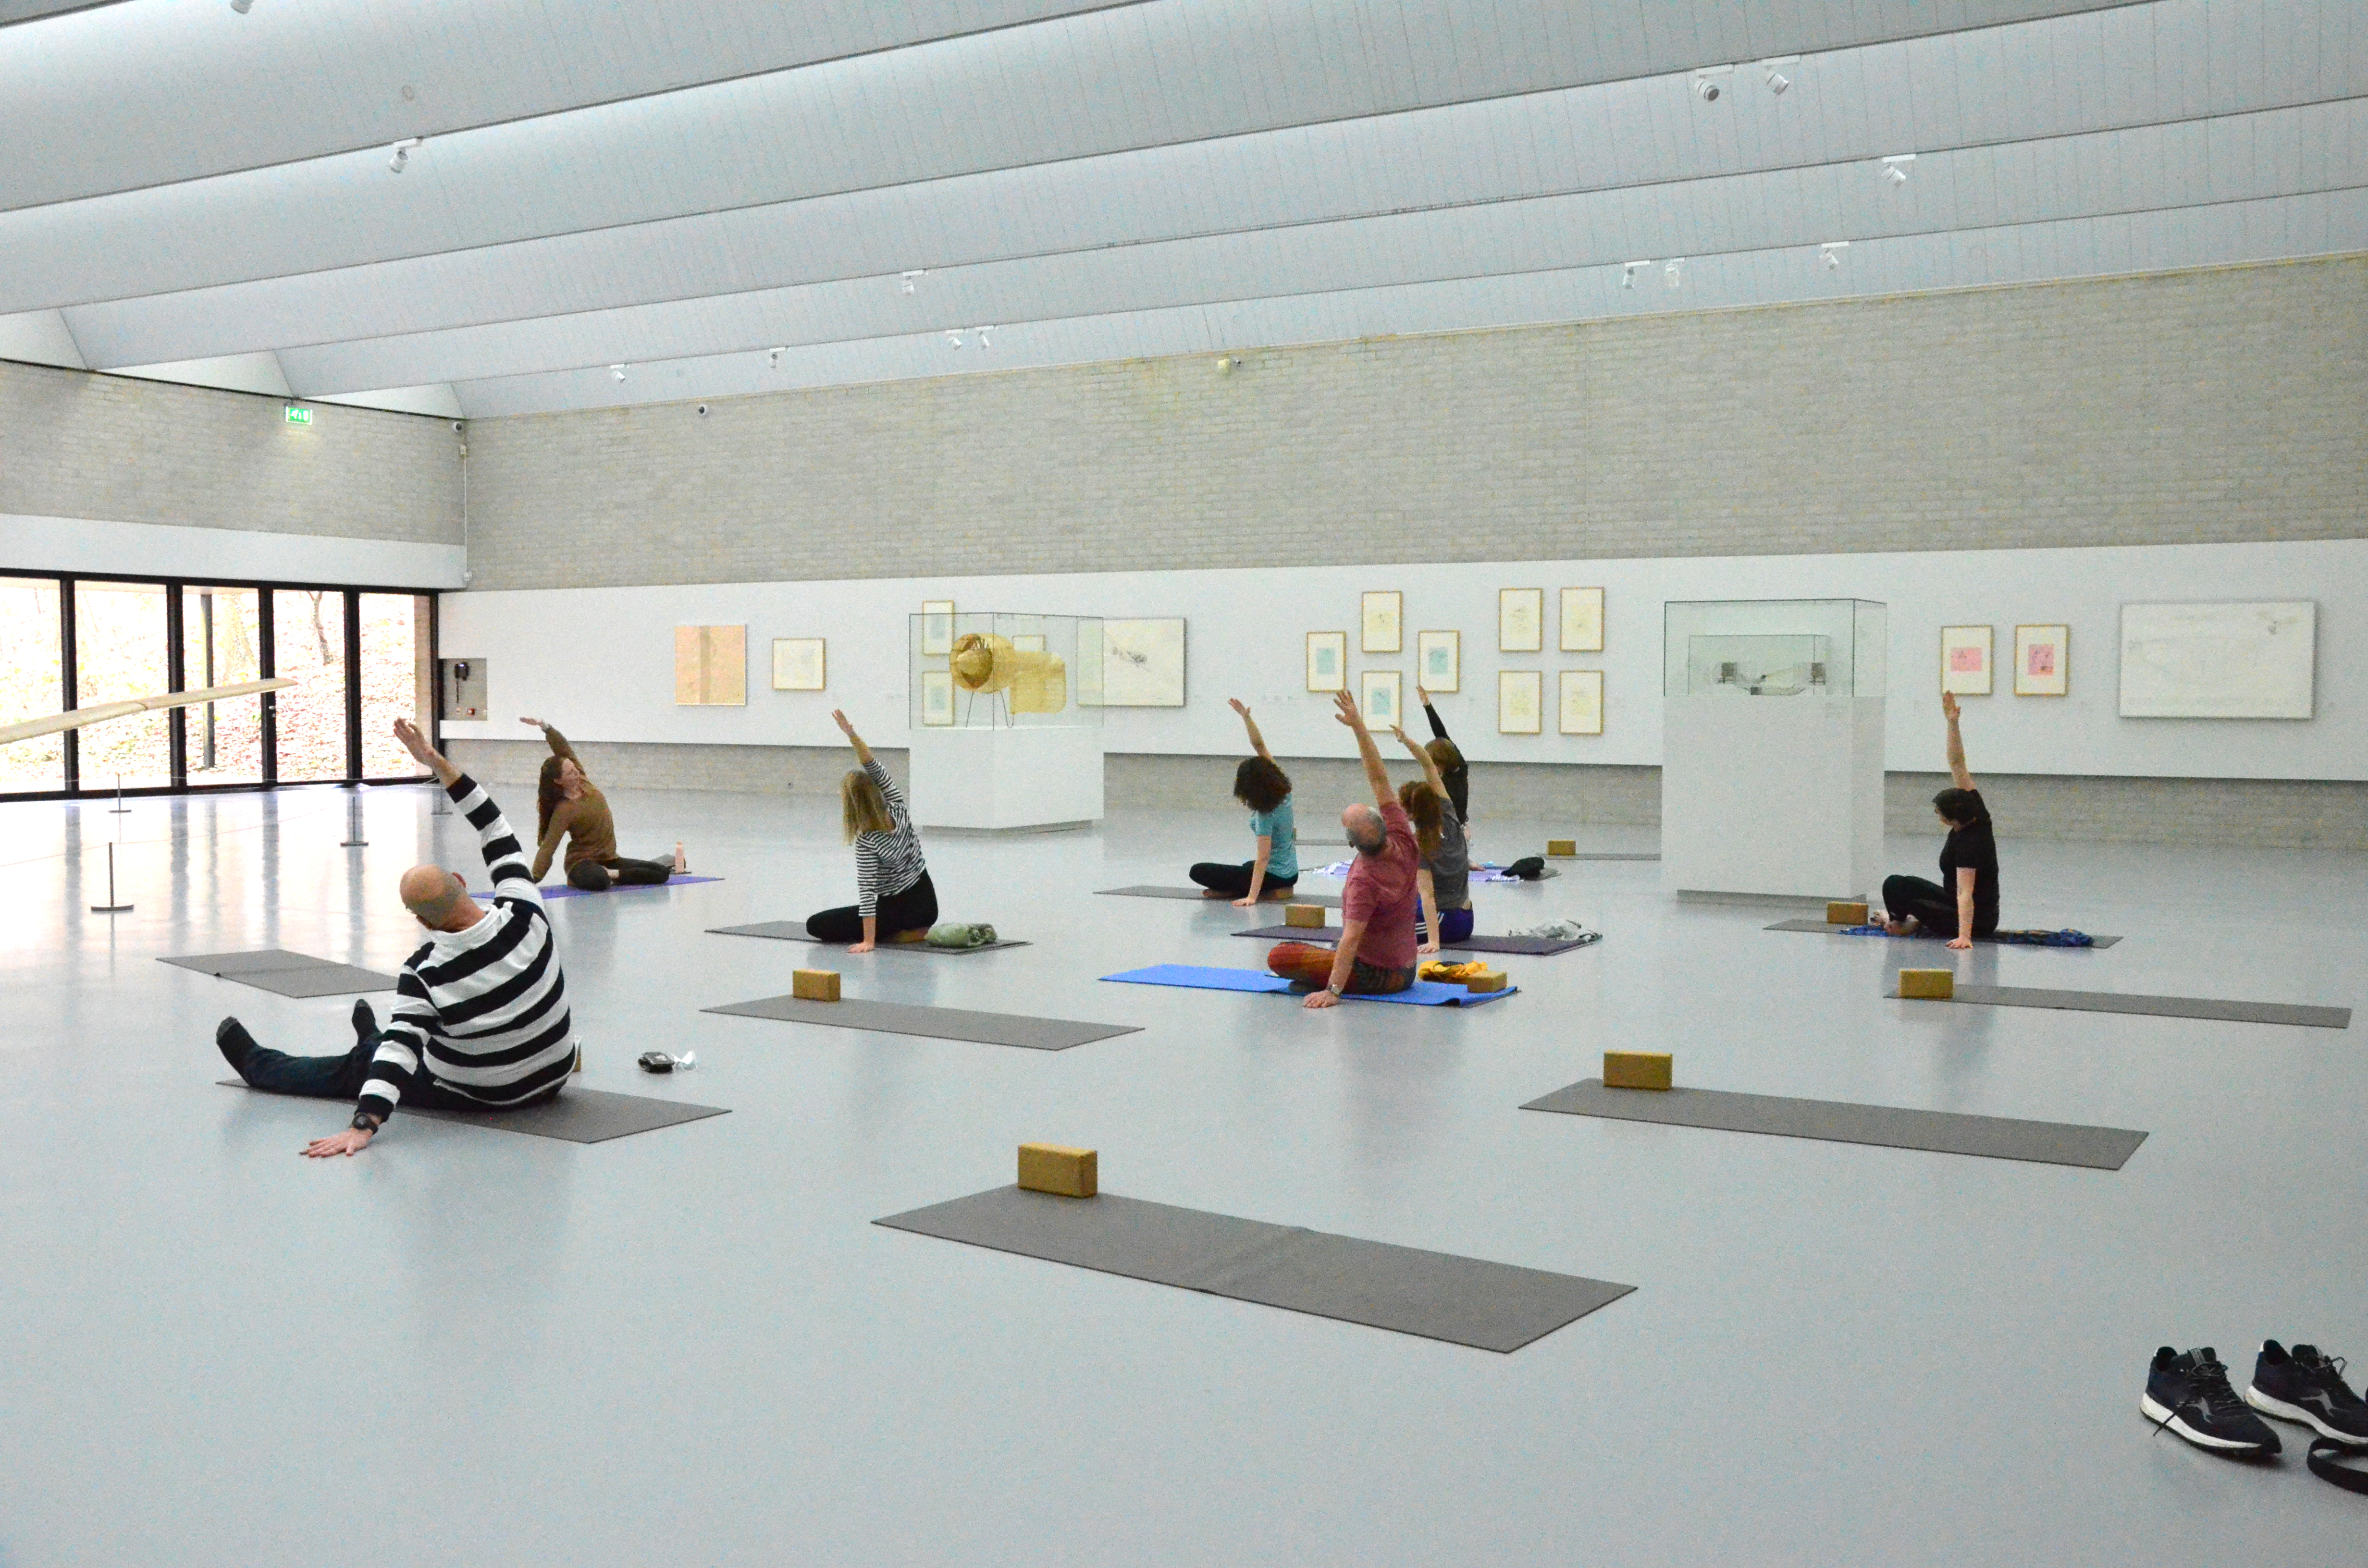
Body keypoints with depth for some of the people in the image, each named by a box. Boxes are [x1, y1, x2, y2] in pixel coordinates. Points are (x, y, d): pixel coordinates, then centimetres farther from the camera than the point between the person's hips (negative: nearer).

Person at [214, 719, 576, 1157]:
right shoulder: (525, 914, -21)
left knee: (357, 1068, 20)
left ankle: (255, 1063, 44)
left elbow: (401, 1050, -35)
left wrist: (364, 1126, -38)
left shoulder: (427, 973, -30)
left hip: (478, 1095, -5)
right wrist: (439, 764, -9)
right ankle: (372, 1038, 70)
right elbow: (497, 831, -11)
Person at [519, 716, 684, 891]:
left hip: (608, 859, 7)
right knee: (598, 882, -43)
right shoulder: (563, 810, -20)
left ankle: (611, 875, 6)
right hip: (582, 863, -7)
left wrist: (545, 727, -15)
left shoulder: (582, 781, -1)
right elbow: (548, 847, -21)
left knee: (661, 874, -4)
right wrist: (533, 879, -26)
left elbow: (564, 748, -3)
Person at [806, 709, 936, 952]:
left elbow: (867, 890, -26)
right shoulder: (898, 811, -8)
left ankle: (903, 935, -2)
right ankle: (912, 931, 13)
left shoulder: (867, 841, -23)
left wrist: (868, 941, -26)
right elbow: (874, 767, -8)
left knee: (816, 925, 0)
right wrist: (852, 734, -19)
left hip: (901, 909, -7)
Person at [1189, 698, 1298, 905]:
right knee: (1248, 866, 42)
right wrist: (1246, 717, -13)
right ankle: (1279, 890, 14)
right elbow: (1259, 745, -5)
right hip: (1291, 873, 8)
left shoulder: (1265, 815, -24)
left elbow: (1263, 858, -30)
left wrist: (1252, 896, -34)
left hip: (1274, 876, -8)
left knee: (1199, 871, -4)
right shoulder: (1283, 788, -6)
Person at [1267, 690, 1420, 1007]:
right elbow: (1379, 780, -9)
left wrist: (1332, 990, -39)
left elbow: (1350, 940, -36)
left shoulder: (1364, 881, -30)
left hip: (1376, 976, -9)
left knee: (1279, 957, -15)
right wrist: (1359, 726, -10)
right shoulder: (1404, 843, -11)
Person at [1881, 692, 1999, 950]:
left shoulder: (1967, 845, -29)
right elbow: (1957, 764, -9)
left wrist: (1964, 936, -48)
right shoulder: (1977, 816, -7)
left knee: (1895, 886, -11)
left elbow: (1965, 893, -39)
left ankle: (1901, 923, 13)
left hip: (1975, 921, -10)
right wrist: (1952, 722, -14)